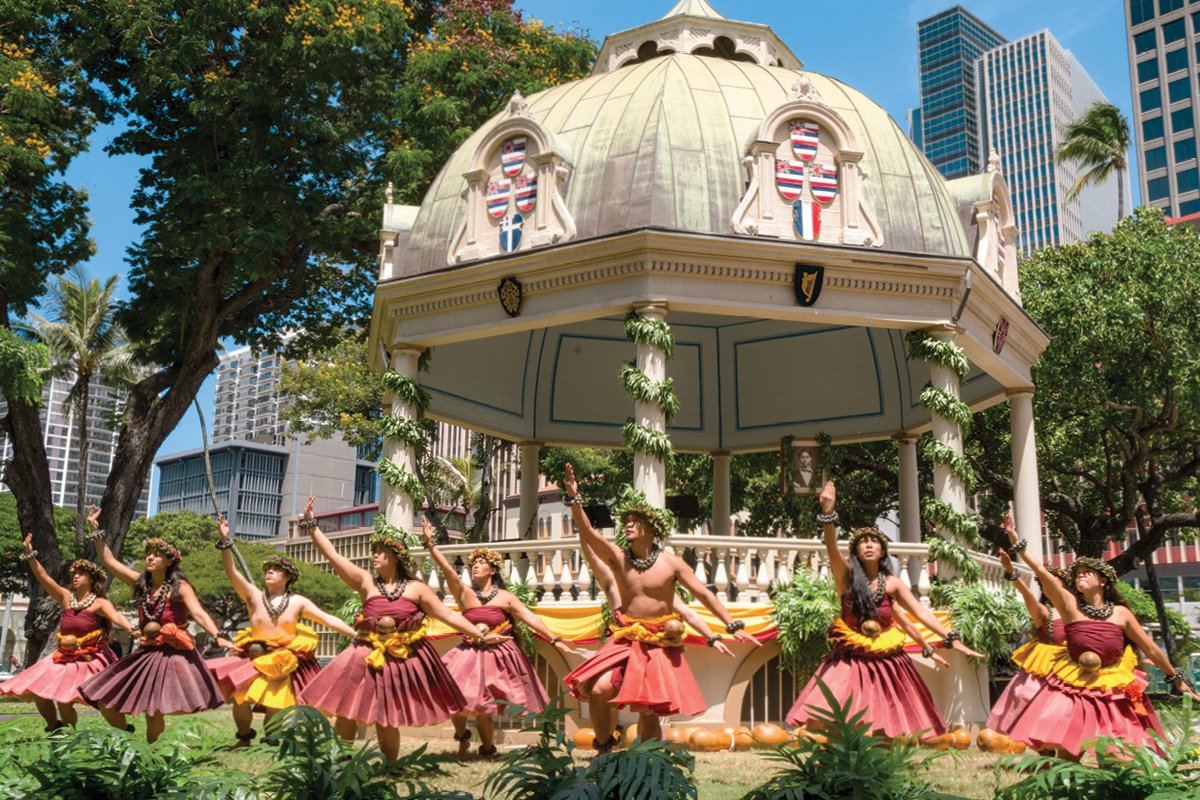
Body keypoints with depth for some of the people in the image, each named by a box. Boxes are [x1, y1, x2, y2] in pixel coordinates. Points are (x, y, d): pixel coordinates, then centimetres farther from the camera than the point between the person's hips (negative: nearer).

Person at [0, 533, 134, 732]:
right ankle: (55, 730, 18)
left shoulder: (100, 603, -7)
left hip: (90, 659, -6)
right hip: (66, 658, 6)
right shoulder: (66, 597, 6)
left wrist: (131, 629, -45)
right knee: (39, 691, 1)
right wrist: (30, 555, -9)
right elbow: (43, 577, 1)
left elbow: (116, 615, -25)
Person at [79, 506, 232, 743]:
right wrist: (95, 531, 7)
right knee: (105, 703, 5)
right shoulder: (141, 583, 9)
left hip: (173, 655, -7)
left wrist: (218, 637, -33)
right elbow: (109, 561, 12)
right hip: (146, 653, 7)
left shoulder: (180, 587, -6)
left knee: (154, 713, -18)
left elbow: (199, 613, -17)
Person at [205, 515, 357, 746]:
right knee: (241, 699, -17)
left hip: (286, 663, -1)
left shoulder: (298, 602, 1)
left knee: (275, 711, -7)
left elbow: (328, 619, -2)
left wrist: (357, 635, -10)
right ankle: (244, 736, 12)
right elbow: (231, 571, -10)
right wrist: (225, 541, -22)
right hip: (255, 658, 1)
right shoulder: (254, 596, 0)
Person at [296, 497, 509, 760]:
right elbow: (332, 555, -2)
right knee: (345, 716, -2)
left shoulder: (416, 588, 2)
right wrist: (311, 524, -8)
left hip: (403, 660, -1)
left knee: (386, 722, 2)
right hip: (368, 658, 1)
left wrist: (481, 636, -3)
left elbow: (449, 615, 3)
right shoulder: (365, 582, 3)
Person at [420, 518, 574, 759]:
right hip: (469, 655, 1)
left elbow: (531, 618, -1)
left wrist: (555, 640, -8)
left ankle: (487, 749, 20)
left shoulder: (506, 597, 2)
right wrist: (429, 543, -23)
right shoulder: (465, 594, 0)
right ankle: (462, 736, 21)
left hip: (497, 656, -1)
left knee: (482, 708, -6)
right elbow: (447, 569, -12)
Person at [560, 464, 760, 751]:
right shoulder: (618, 558, -2)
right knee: (597, 690, -18)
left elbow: (704, 594, -3)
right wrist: (574, 498, -26)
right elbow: (587, 532, -13)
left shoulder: (671, 563, -6)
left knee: (648, 710, -1)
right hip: (626, 641, 1)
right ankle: (604, 748, 7)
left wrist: (734, 626, -9)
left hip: (661, 646, -1)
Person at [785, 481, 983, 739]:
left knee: (889, 732, 5)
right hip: (851, 663, -2)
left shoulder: (892, 583, 1)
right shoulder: (847, 575, -7)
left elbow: (921, 613, 1)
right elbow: (832, 548, -24)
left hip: (887, 664, 3)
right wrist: (828, 513, -40)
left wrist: (952, 640, -9)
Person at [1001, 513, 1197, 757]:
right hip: (1073, 691, -1)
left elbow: (1151, 650, 10)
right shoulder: (1070, 606, -4)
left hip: (1114, 694, 2)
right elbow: (1041, 572, -15)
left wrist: (1177, 678, 15)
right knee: (1067, 753, -9)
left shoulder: (1121, 614, 1)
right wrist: (1015, 540, -23)